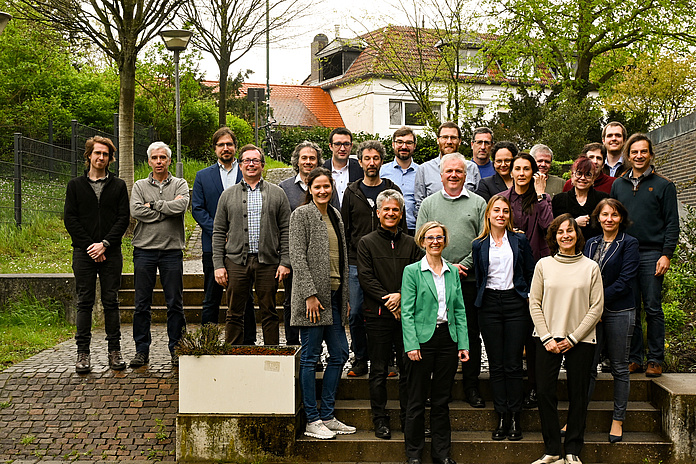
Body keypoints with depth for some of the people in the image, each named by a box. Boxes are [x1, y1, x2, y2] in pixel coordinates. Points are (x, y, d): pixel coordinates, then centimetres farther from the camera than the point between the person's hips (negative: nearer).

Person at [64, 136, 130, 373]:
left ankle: (114, 350, 8)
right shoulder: (75, 185, 8)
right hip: (84, 253, 0)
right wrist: (90, 246, -8)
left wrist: (105, 244, -11)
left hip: (111, 253, 0)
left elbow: (124, 219, 1)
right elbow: (69, 219, 2)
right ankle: (83, 352, 4)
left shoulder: (118, 185, 8)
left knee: (111, 302, 3)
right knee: (85, 302, 1)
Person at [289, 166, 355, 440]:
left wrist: (345, 295, 16)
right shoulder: (302, 214, -5)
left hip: (334, 294, 8)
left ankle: (327, 416, 19)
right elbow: (297, 257, -12)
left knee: (340, 353, 9)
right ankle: (312, 421, 5)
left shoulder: (335, 215, 16)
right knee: (310, 357, -2)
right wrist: (310, 294, -18)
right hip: (313, 295, -8)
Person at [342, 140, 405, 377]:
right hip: (357, 264, 1)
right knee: (356, 314, 1)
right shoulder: (352, 192, 9)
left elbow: (401, 226, 8)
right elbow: (344, 229, 10)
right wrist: (343, 260, 3)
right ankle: (360, 359, 13)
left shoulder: (392, 190, 7)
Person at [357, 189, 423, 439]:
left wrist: (401, 296, -12)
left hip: (407, 313, 2)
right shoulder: (367, 243, 5)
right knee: (379, 370, 3)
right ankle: (380, 420, 12)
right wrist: (389, 302, -12)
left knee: (408, 368, 4)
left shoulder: (411, 244, 12)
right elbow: (366, 278, -4)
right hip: (378, 315, -2)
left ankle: (408, 418, 14)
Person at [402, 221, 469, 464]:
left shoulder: (453, 272, 10)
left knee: (442, 399, 10)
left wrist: (463, 344, 3)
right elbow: (407, 312, -6)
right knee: (417, 400, 3)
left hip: (448, 338, 4)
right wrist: (411, 345, -14)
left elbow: (460, 310, 10)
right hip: (423, 339, -4)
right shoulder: (412, 271, -2)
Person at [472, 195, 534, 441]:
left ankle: (515, 417, 6)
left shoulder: (519, 241, 5)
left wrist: (527, 298, 1)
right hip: (489, 305, 1)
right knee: (496, 365, 3)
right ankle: (502, 417, 9)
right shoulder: (479, 245, 7)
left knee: (513, 364, -2)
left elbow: (531, 273, 9)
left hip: (514, 303, -1)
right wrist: (481, 301, 6)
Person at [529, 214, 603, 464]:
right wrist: (547, 338, -6)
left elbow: (596, 307, 0)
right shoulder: (544, 265, 4)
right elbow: (534, 303, 3)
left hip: (581, 340, 0)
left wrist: (573, 338, -7)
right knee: (545, 392, -2)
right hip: (548, 339, 1)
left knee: (578, 396, 4)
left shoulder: (591, 267, 2)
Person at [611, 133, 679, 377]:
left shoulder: (663, 185, 3)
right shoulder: (618, 185, 13)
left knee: (653, 309, -1)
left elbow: (672, 223, 0)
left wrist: (666, 254, -9)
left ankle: (655, 360, 6)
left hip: (651, 255, -3)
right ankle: (634, 358, 12)